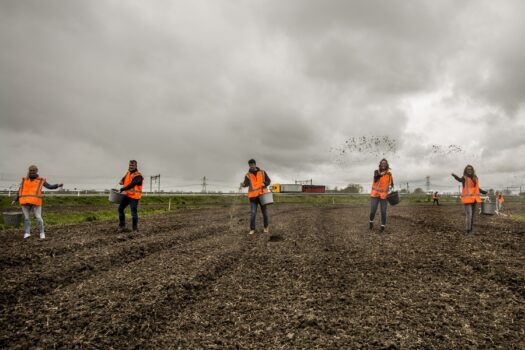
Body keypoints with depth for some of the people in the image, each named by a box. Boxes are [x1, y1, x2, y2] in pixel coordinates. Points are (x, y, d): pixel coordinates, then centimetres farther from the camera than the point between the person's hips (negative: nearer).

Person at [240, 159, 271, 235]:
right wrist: (243, 184, -40)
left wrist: (264, 185, -10)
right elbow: (246, 183, -16)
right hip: (253, 196, -1)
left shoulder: (262, 172, 7)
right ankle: (252, 229, 3)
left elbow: (268, 181, 11)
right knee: (252, 213, -7)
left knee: (265, 212, 7)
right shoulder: (248, 175, 2)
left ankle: (266, 227, 25)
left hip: (262, 194, 1)